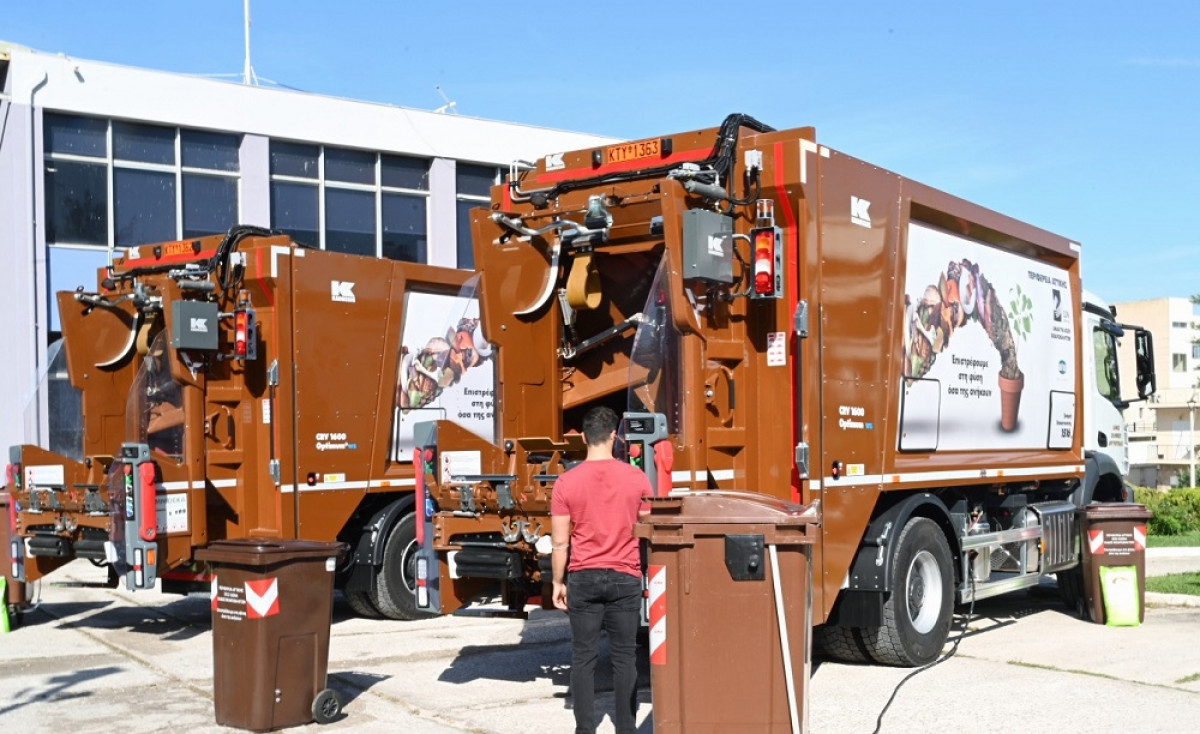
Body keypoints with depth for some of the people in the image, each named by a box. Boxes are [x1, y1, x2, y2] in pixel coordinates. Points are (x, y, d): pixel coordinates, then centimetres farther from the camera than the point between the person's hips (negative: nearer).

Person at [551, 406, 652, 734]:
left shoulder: (566, 482, -5)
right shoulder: (637, 479, -3)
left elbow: (560, 542, -3)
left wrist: (558, 583, 8)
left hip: (583, 579, 0)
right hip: (625, 578, 0)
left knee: (583, 658, 7)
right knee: (624, 658, 7)